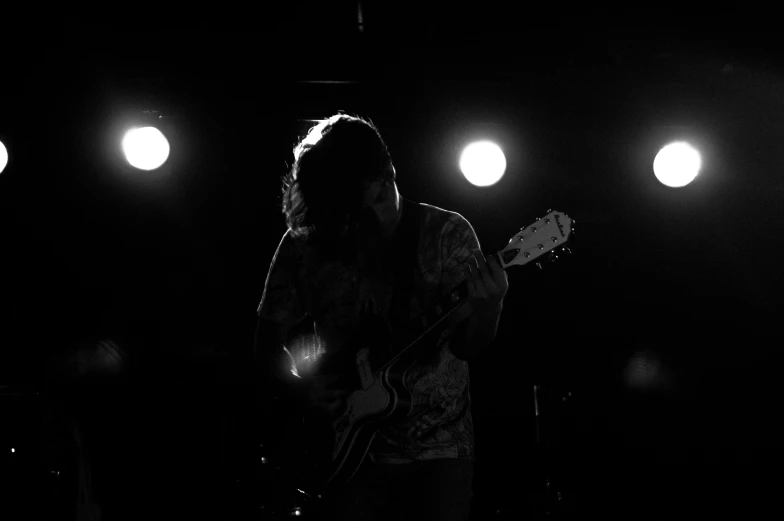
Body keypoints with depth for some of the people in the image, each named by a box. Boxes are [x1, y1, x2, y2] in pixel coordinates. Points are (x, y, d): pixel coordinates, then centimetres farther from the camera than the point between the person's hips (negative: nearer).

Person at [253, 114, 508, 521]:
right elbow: (267, 345, 6)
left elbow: (466, 346, -9)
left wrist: (486, 312, -30)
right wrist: (299, 389, -13)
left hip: (439, 451, -1)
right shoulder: (302, 247, -3)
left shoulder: (446, 234, -6)